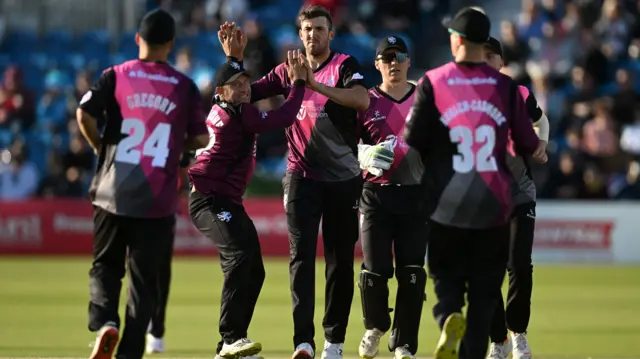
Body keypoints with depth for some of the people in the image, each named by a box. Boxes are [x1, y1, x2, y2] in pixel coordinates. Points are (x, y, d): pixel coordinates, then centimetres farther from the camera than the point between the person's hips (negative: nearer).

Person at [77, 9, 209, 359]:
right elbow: (200, 138, 4)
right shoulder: (184, 87, 4)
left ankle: (104, 322, -11)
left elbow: (84, 114, -10)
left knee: (105, 266, 15)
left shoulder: (116, 76, 2)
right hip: (157, 198, 0)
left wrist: (99, 146, 8)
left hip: (113, 193, 0)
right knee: (144, 277, 6)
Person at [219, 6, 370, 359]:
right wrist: (235, 59, -1)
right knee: (301, 255, -11)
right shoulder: (288, 71, 9)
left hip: (343, 178, -2)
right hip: (302, 176, 2)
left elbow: (363, 100, -23)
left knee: (340, 259, 6)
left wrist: (315, 85, -30)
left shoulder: (344, 65, -4)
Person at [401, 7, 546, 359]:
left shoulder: (432, 83, -6)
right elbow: (528, 146, 4)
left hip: (446, 202, -1)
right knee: (484, 287, 11)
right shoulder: (505, 86, -1)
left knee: (446, 277, 11)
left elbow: (412, 145, -6)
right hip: (493, 204, 1)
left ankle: (449, 318, -19)